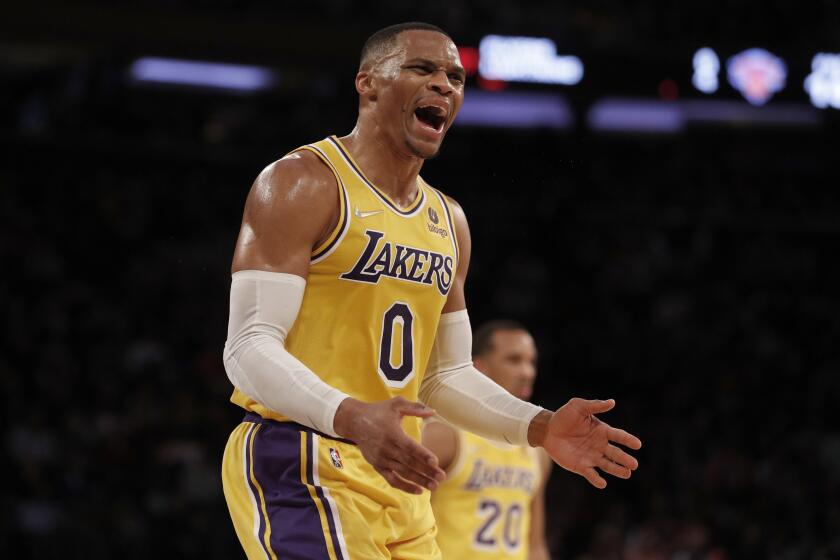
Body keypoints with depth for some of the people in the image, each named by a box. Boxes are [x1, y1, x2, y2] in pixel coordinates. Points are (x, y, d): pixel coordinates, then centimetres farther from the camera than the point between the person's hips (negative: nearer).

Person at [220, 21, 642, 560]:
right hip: (298, 466, -8)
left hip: (399, 483, 8)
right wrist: (352, 418, -32)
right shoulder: (303, 185, -8)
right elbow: (249, 347, -16)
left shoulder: (448, 221, 17)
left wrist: (540, 428, 6)